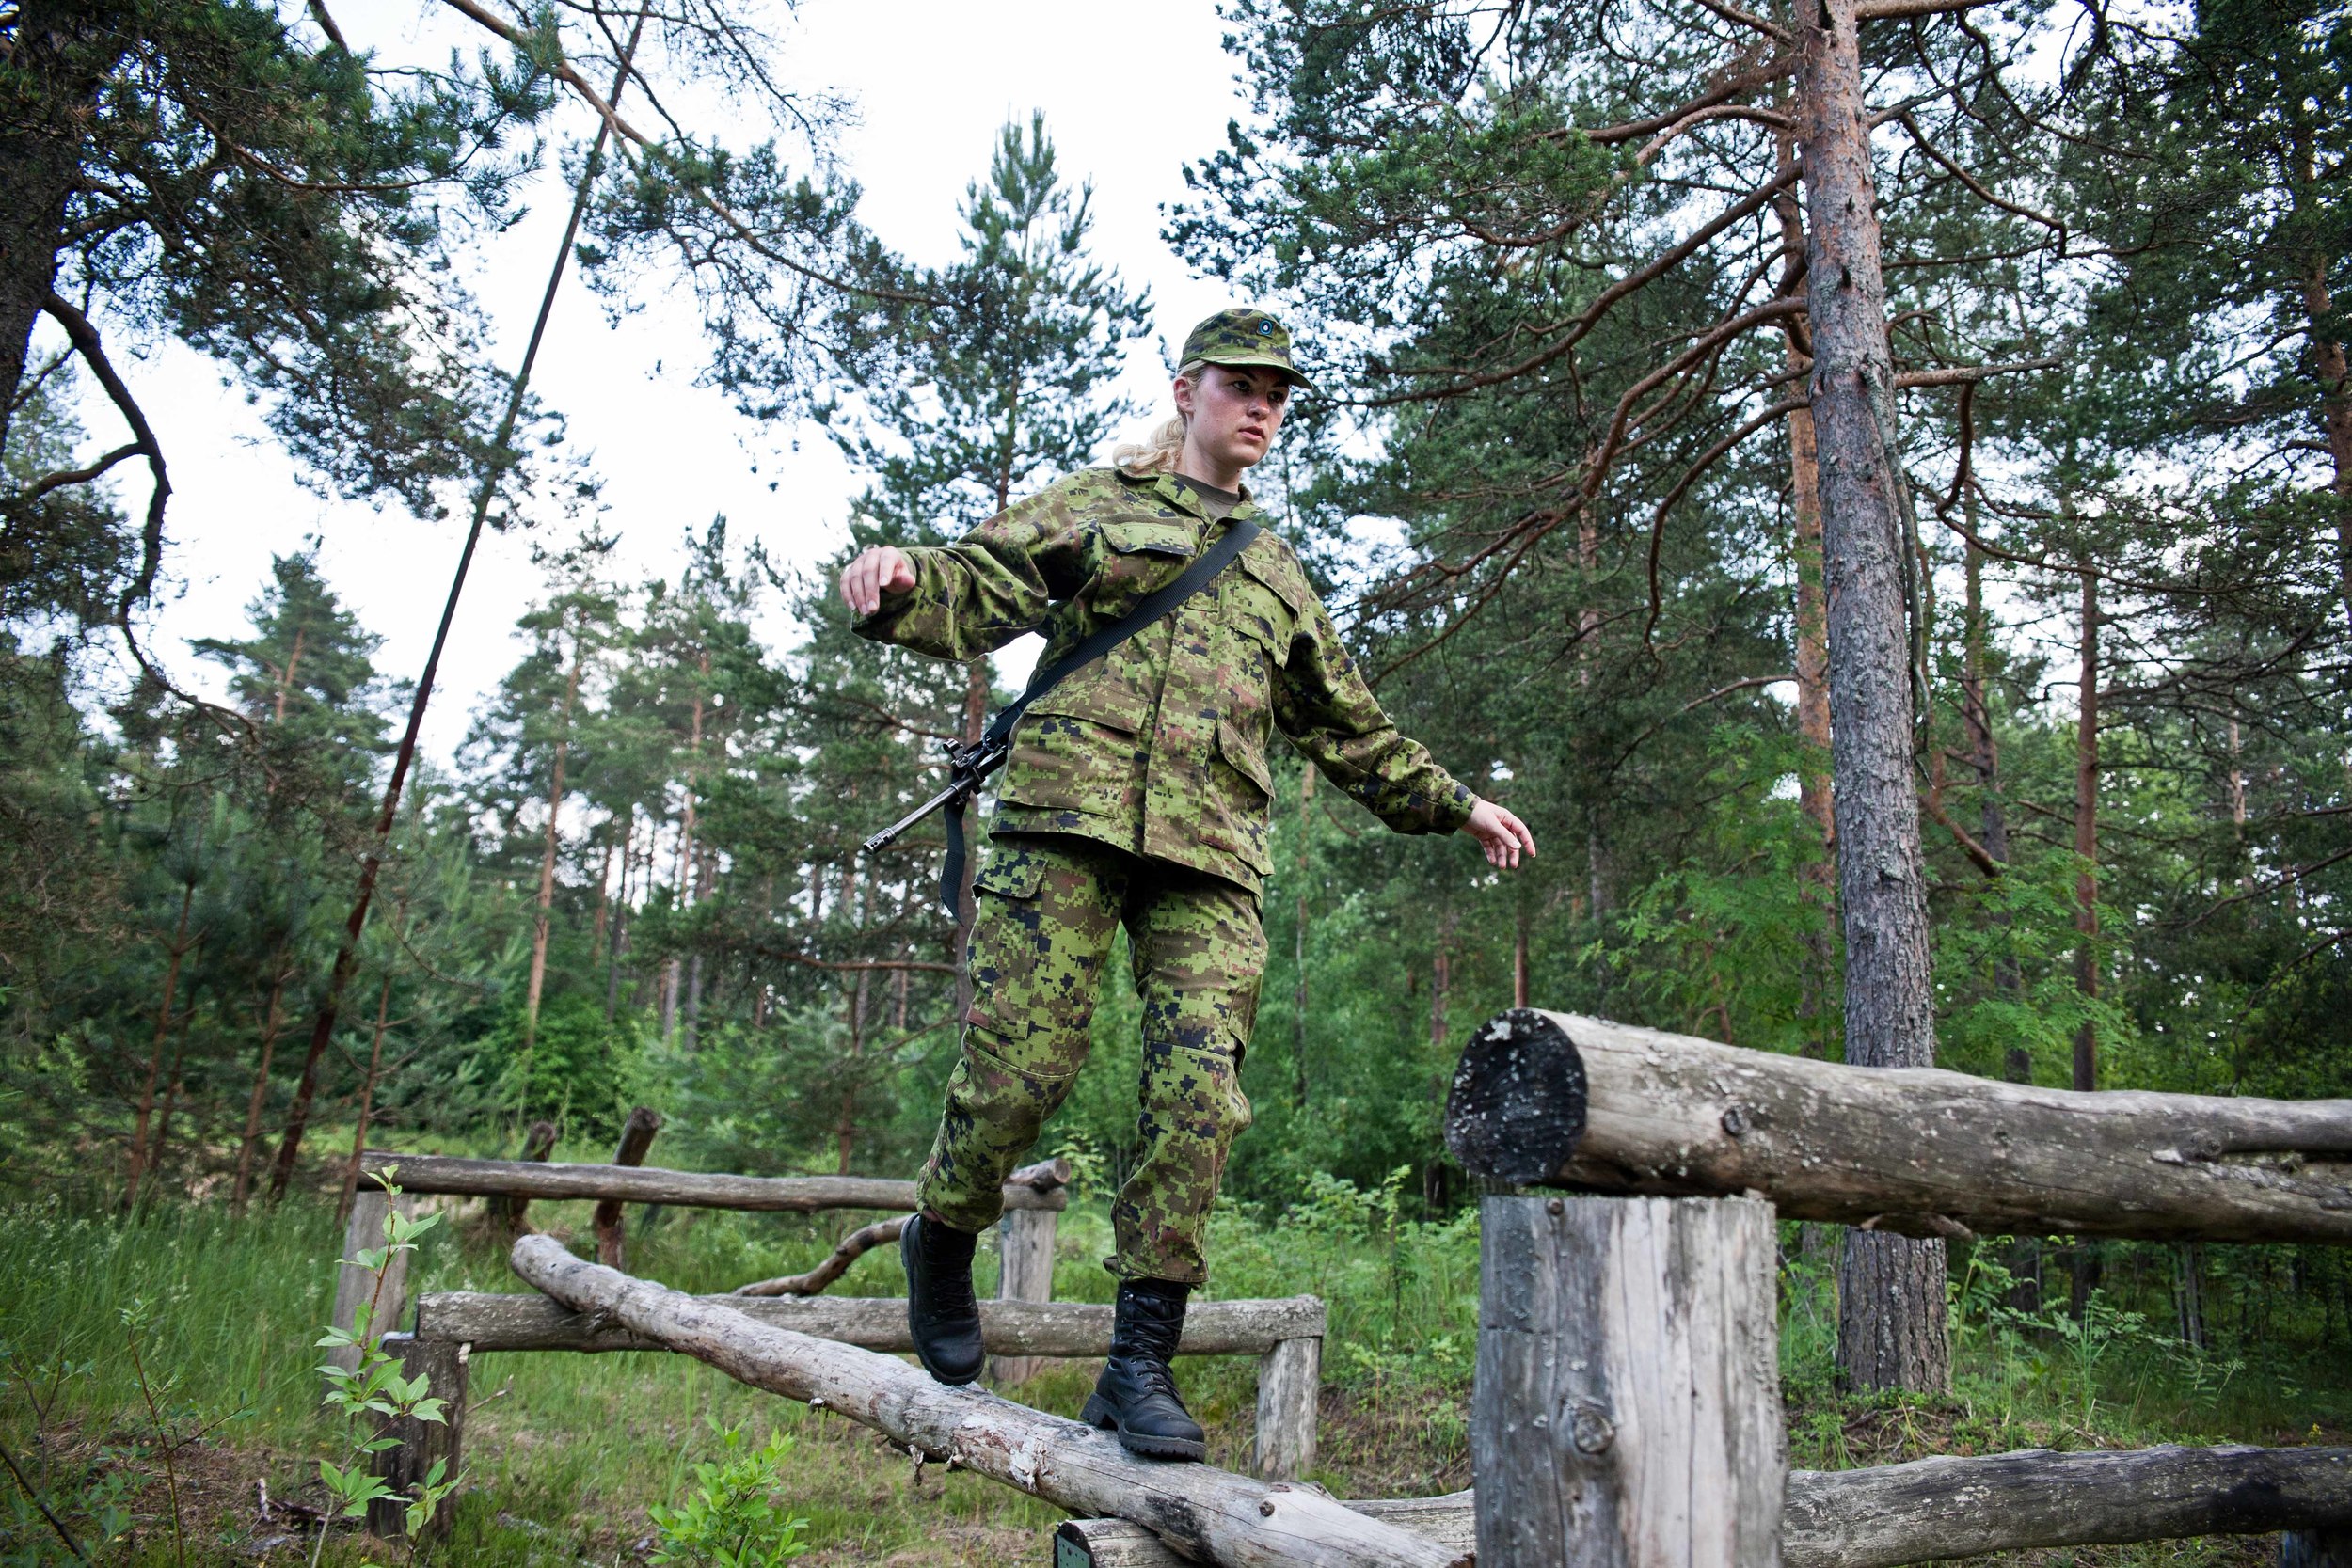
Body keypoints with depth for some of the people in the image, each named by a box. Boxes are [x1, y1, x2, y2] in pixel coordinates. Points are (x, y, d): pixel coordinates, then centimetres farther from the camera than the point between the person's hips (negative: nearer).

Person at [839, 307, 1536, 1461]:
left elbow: (1352, 731, 34)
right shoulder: (1094, 503, 17)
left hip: (1210, 855, 4)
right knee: (1019, 1064, -8)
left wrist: (1456, 806, 32)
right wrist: (899, 584, -18)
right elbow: (973, 597, 4)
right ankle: (941, 1241, 23)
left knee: (1198, 1094, -9)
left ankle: (1139, 1363, 0)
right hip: (1070, 818, -3)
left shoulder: (1277, 575, 29)